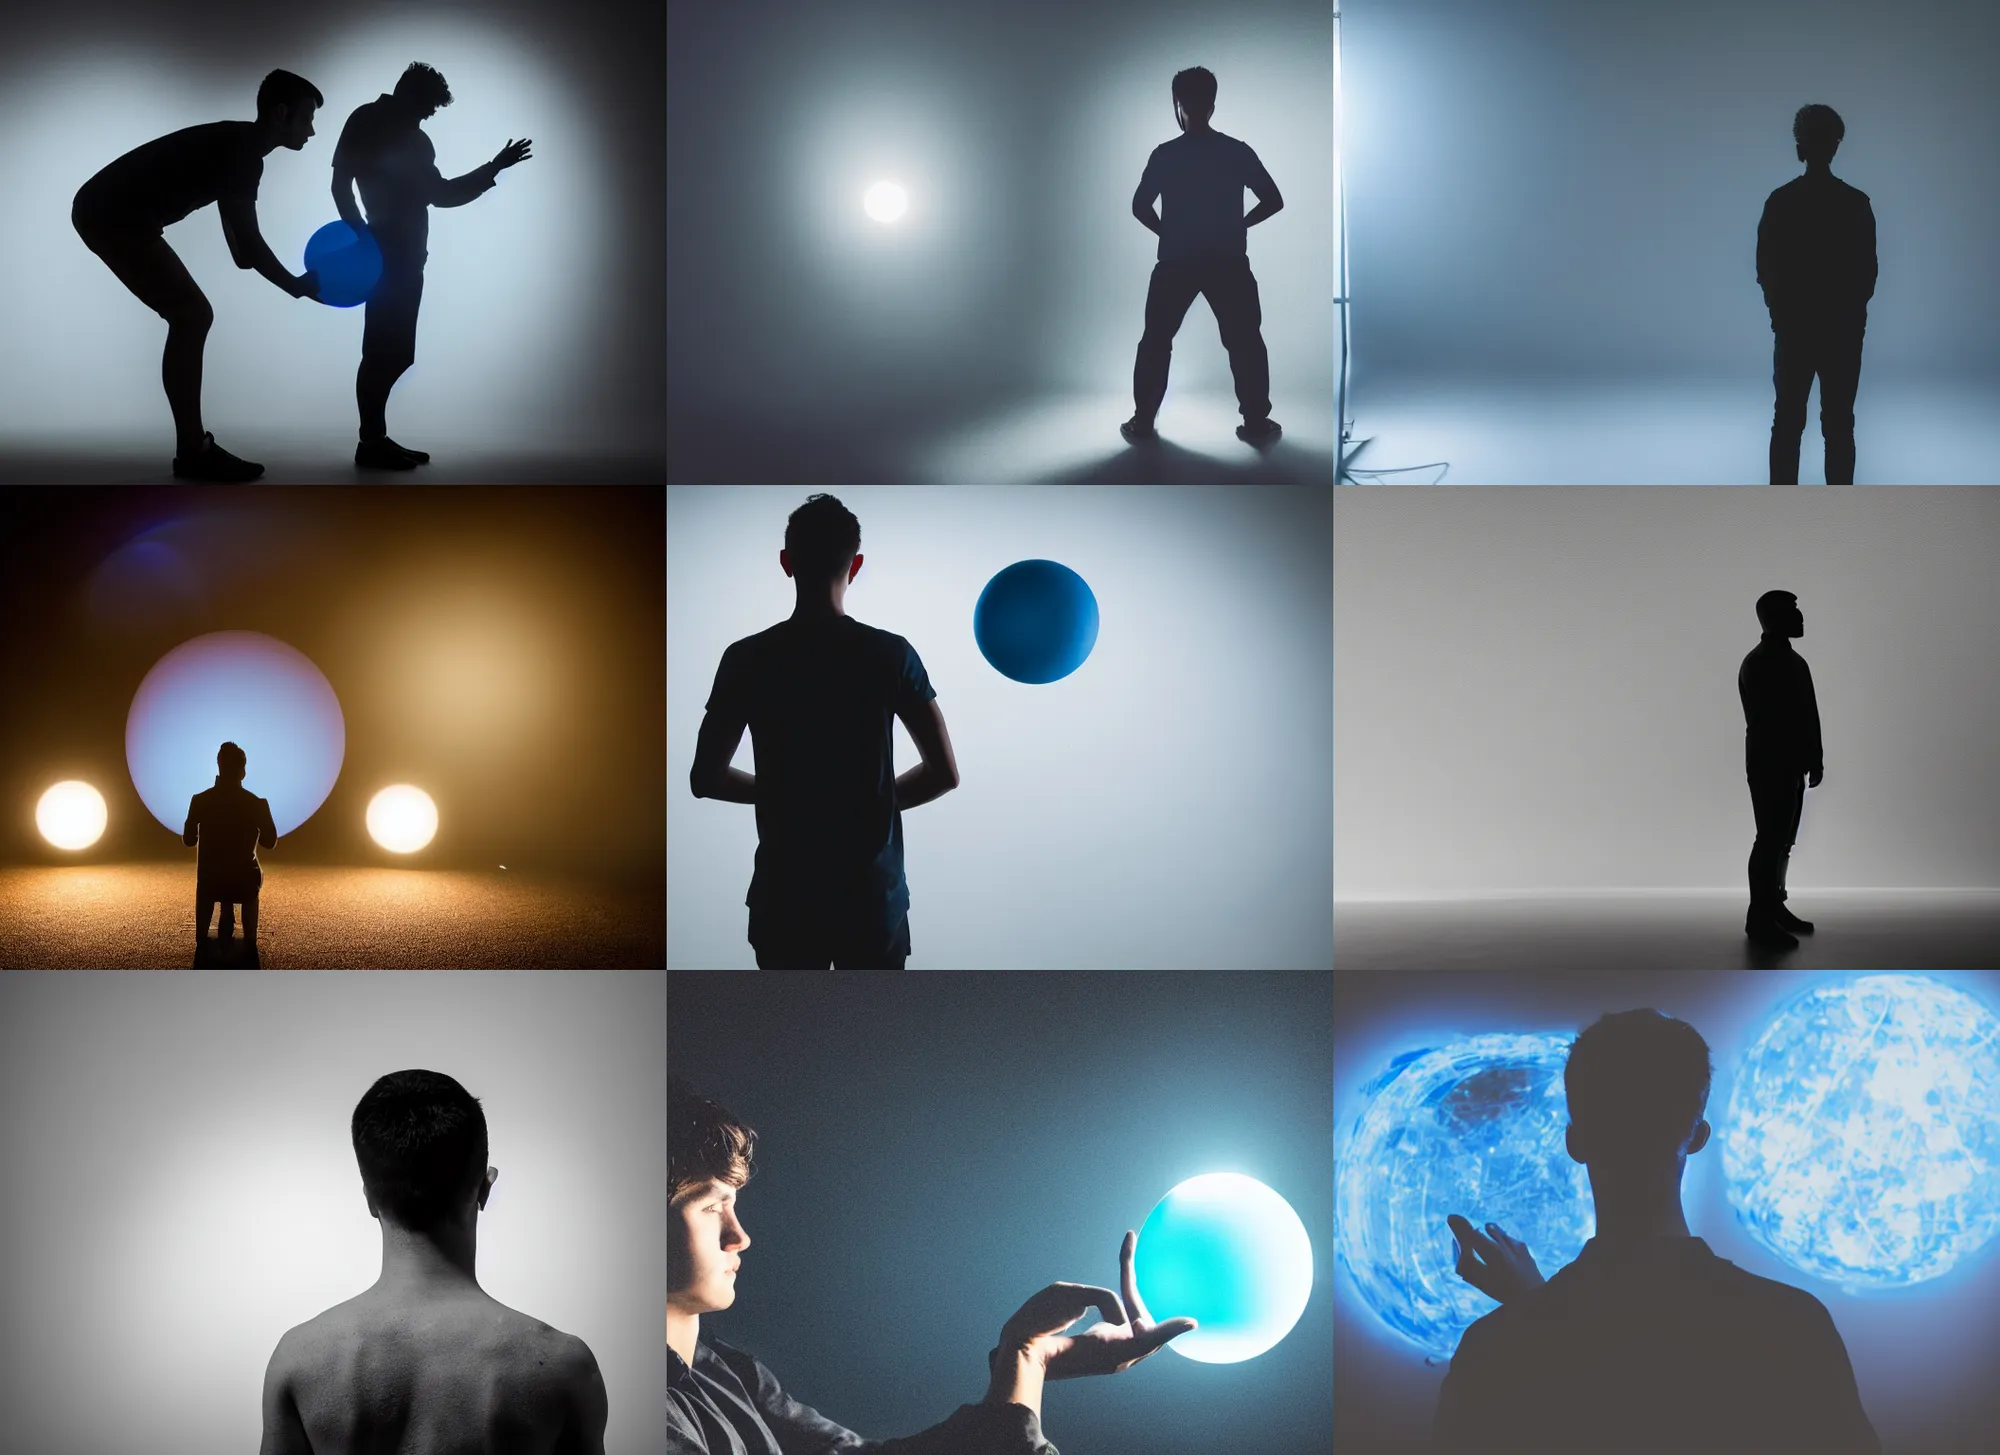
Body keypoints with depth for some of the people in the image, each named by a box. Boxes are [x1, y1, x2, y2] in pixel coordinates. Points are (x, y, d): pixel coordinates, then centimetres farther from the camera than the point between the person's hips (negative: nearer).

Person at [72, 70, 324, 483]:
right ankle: (193, 452, -11)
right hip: (113, 215, -10)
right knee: (191, 315, -11)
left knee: (192, 316, 12)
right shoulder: (241, 151, -16)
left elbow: (241, 249, 19)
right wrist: (298, 286, -7)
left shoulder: (237, 147, 15)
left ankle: (193, 447, 13)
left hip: (109, 213, 10)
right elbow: (247, 243, -18)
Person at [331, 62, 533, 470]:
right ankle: (371, 442, -7)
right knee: (384, 350, -9)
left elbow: (440, 194, 28)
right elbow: (341, 182, -7)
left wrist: (494, 168, 22)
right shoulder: (367, 123, 0)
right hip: (386, 253, -8)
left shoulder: (413, 138, 23)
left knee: (395, 351, 8)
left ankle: (376, 438, 13)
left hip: (406, 254, 8)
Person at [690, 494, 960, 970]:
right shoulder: (890, 655, -8)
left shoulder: (747, 659, -5)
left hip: (784, 898, 1)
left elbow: (704, 778, 0)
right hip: (872, 896, -1)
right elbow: (944, 773, -7)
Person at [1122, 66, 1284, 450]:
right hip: (1228, 261, 0)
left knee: (1156, 342, 12)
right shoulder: (1237, 152, -3)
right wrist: (1237, 225, 11)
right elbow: (1273, 201, -2)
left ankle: (1142, 424, 10)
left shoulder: (1165, 155, -5)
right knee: (1245, 342, 10)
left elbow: (1140, 206, -4)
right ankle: (1257, 425, 7)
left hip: (1176, 262, 0)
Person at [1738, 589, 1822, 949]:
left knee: (1783, 841, 13)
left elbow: (1807, 715, 17)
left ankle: (1776, 908, 21)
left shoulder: (1794, 662, 15)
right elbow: (1763, 720, -19)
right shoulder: (1757, 664, -14)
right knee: (1770, 841, -7)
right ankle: (1759, 919, -4)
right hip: (1769, 766, -9)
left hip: (1792, 765, 9)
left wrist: (1815, 759, 9)